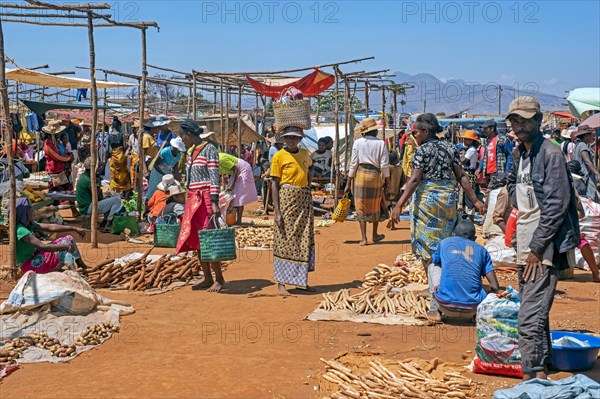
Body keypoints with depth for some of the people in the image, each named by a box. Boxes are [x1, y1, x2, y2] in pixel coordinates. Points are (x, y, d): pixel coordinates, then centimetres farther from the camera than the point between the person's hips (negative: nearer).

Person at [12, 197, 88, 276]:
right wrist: (65, 246, -24)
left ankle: (84, 268, 7)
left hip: (35, 258, 10)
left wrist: (75, 229, 4)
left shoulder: (28, 225, 6)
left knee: (69, 239, 6)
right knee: (63, 249, -20)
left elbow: (50, 227, 7)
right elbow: (43, 247, -30)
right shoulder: (20, 230, -25)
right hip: (29, 265, -10)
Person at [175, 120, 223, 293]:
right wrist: (187, 202, 18)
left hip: (205, 198, -8)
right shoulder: (191, 151, 16)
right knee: (196, 240, 7)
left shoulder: (209, 149, -8)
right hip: (192, 199, 8)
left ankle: (219, 278, 2)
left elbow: (214, 177, -13)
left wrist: (214, 203, -19)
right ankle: (208, 278, 13)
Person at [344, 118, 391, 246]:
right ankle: (375, 235, 29)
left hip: (360, 175, -1)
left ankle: (364, 238, 4)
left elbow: (353, 163, -4)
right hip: (375, 175, 1)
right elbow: (384, 165, -4)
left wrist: (348, 183, 1)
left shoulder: (358, 143, -4)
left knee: (361, 207, 6)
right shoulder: (381, 143, -2)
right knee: (375, 206, 18)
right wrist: (387, 181, 8)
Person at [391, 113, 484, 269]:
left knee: (427, 245, 4)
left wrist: (399, 205, -17)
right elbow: (461, 176, 4)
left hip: (427, 198, -6)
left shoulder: (422, 150, -9)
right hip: (449, 197, 6)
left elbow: (414, 180, -16)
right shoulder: (450, 148, 7)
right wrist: (475, 200, 7)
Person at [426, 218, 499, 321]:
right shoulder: (481, 250, 13)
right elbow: (495, 287, 8)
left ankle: (435, 311, 16)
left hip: (447, 307, -3)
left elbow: (434, 261, 33)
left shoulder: (444, 242, 13)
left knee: (433, 267, 24)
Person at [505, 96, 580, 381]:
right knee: (536, 313, 18)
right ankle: (543, 364, 31)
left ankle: (533, 376, -8)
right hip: (525, 243, 9)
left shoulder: (550, 154, -13)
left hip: (544, 247, -8)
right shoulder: (519, 154, 12)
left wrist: (536, 249, -17)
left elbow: (556, 206, -18)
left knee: (530, 317, -13)